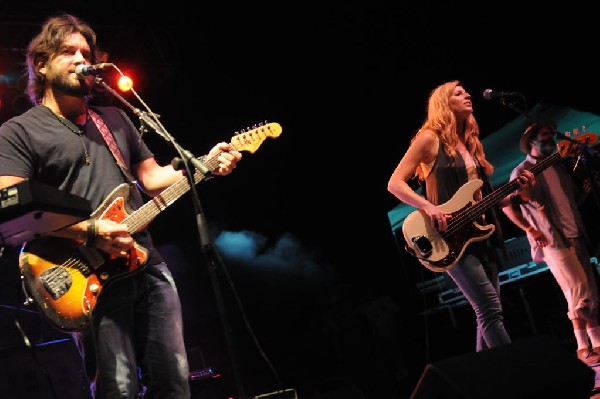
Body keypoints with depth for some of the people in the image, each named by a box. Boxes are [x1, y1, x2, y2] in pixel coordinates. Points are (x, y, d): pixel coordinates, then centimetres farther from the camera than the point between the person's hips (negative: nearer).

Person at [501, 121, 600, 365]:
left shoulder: (558, 166, 18)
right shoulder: (522, 172, -2)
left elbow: (575, 195, 28)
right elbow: (507, 206, -4)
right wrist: (530, 230, -10)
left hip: (576, 236, 7)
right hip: (551, 241, -7)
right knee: (579, 291, -11)